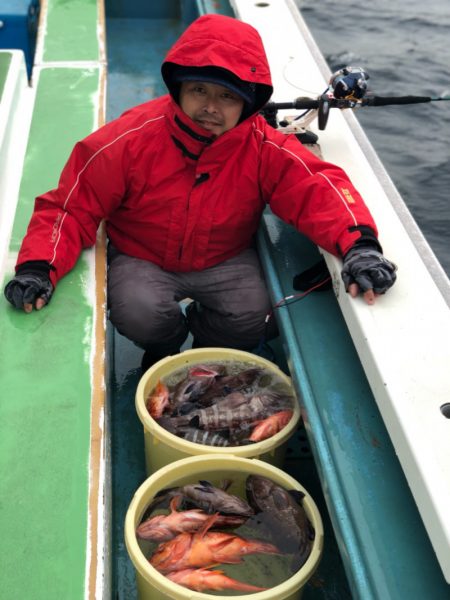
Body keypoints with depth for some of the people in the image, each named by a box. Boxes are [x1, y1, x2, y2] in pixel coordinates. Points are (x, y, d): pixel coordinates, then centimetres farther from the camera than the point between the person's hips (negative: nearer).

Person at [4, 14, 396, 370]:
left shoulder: (265, 149, -17)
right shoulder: (133, 138, -20)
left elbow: (318, 189, -25)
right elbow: (72, 206, -17)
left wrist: (359, 243, -46)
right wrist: (38, 266, -33)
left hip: (227, 262, 1)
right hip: (141, 260, -1)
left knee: (252, 316, -24)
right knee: (138, 314, -29)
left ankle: (207, 352, 15)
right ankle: (165, 349, 12)